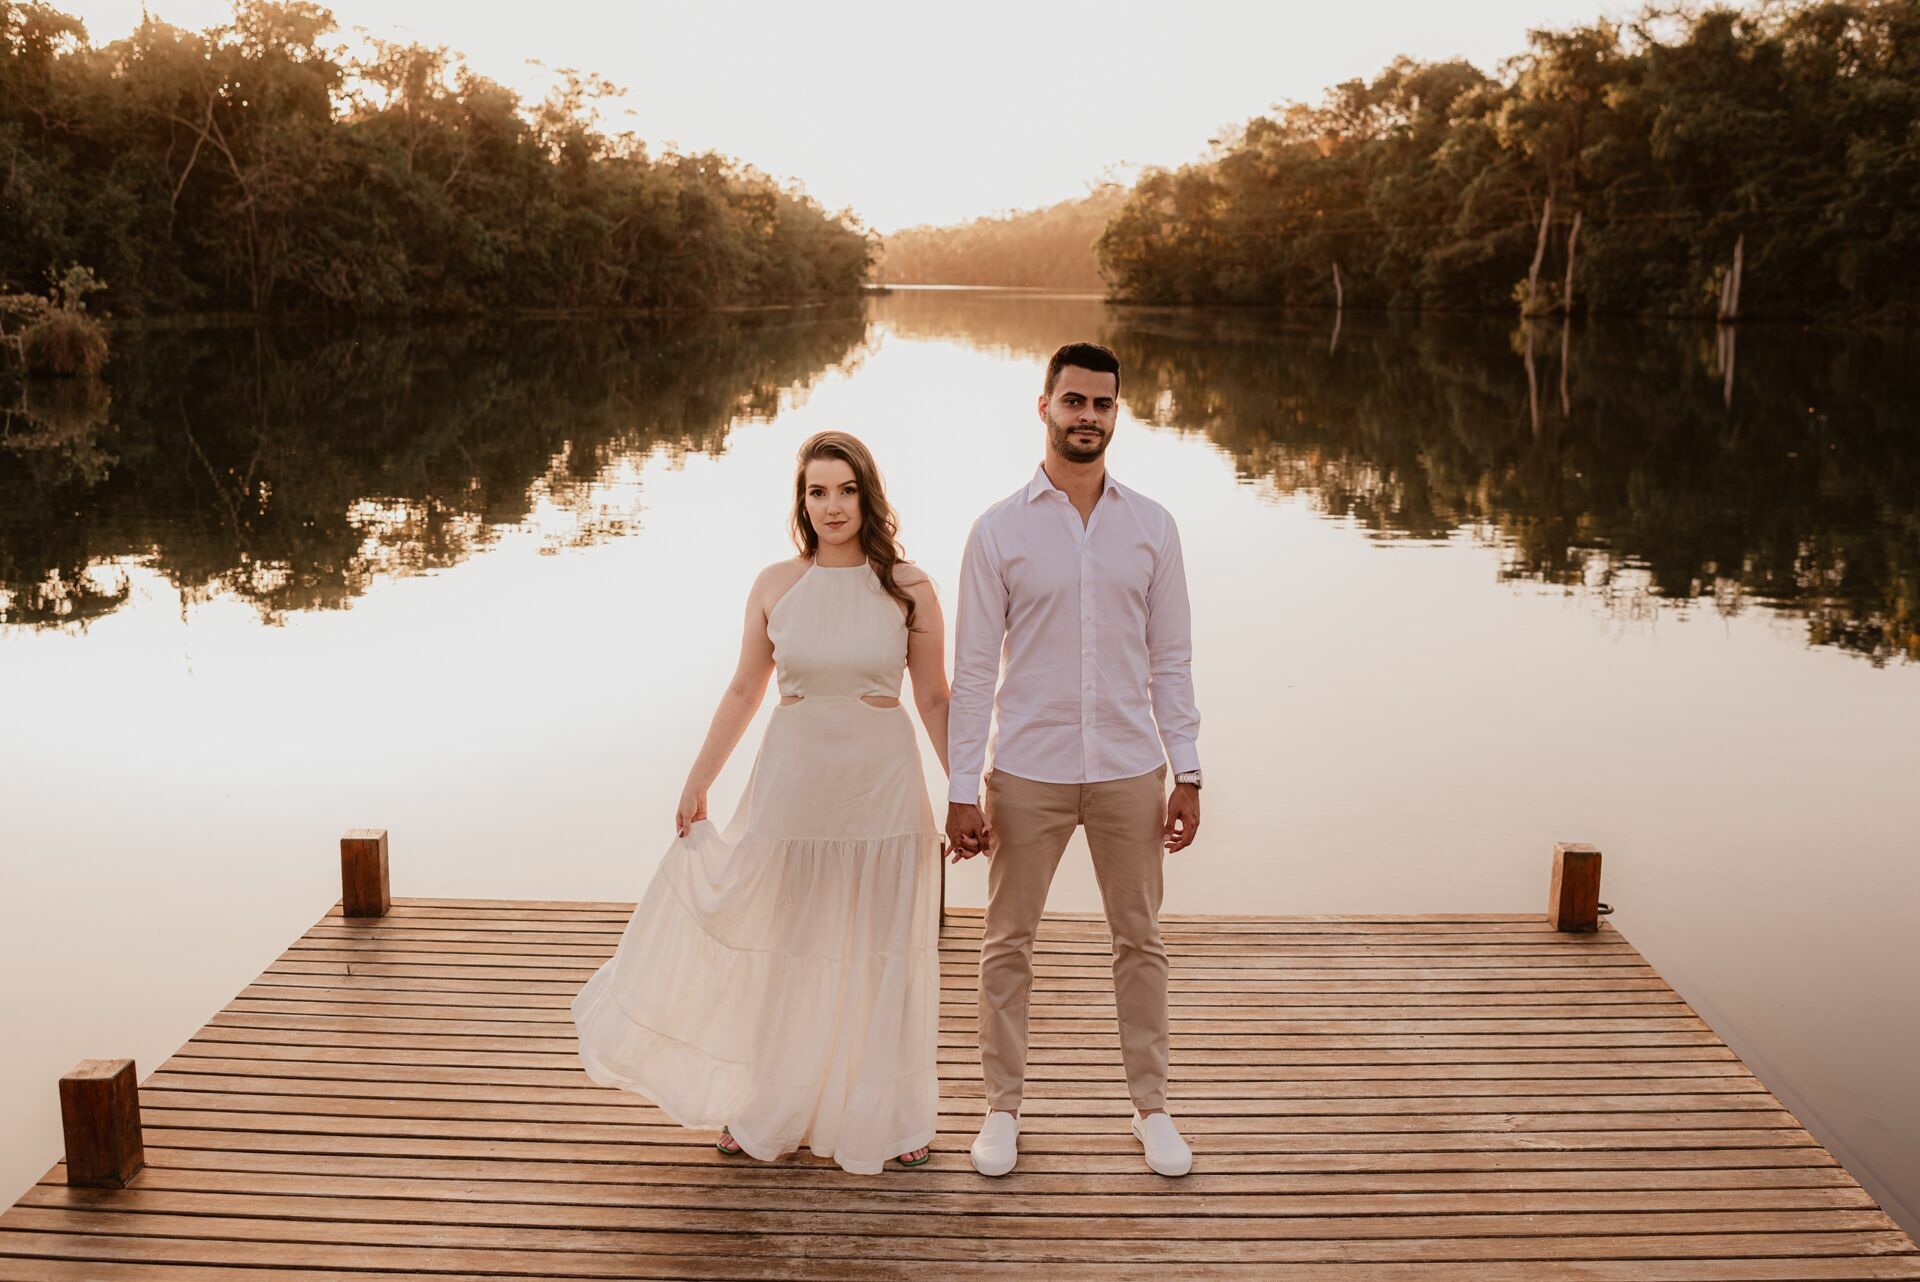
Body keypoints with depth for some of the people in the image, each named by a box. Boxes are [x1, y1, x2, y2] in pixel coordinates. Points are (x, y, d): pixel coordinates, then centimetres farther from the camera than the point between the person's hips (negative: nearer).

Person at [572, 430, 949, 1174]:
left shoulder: (908, 589, -4)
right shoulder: (776, 587, 0)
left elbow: (935, 701, 1)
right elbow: (744, 691, 8)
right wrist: (697, 783, 11)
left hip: (882, 785, -1)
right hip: (793, 783, 1)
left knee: (881, 955, 9)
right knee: (783, 950, 11)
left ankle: (884, 1116, 26)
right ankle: (773, 1111, 29)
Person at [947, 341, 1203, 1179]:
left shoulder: (1151, 527, 3)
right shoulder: (999, 530, -3)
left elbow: (1170, 659, 5)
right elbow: (972, 668, -3)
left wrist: (1187, 773, 1)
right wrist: (962, 790, -6)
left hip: (1129, 771, 2)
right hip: (1028, 773, -1)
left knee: (1140, 942, 12)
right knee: (1007, 944, 8)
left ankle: (1151, 1106, 27)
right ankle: (1003, 1107, 24)